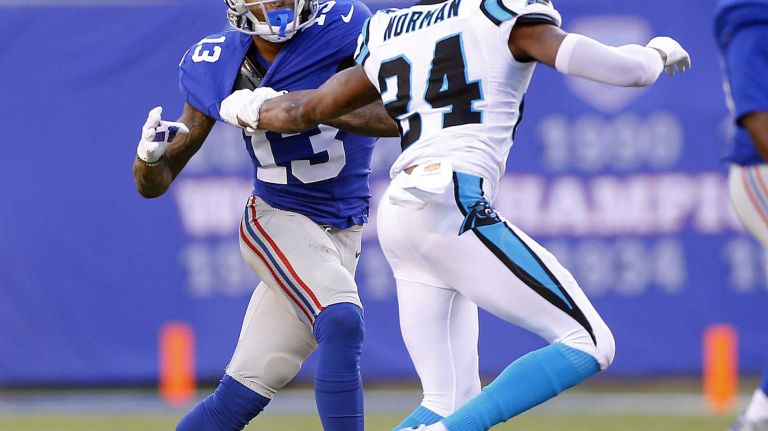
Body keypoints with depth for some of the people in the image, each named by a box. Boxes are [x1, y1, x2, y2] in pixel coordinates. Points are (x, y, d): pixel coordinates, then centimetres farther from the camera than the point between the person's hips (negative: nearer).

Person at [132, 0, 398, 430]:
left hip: (342, 235, 1)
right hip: (275, 221, -1)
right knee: (341, 324, -28)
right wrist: (151, 155, -22)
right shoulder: (215, 65, -4)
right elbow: (155, 184, 2)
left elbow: (391, 116, -25)